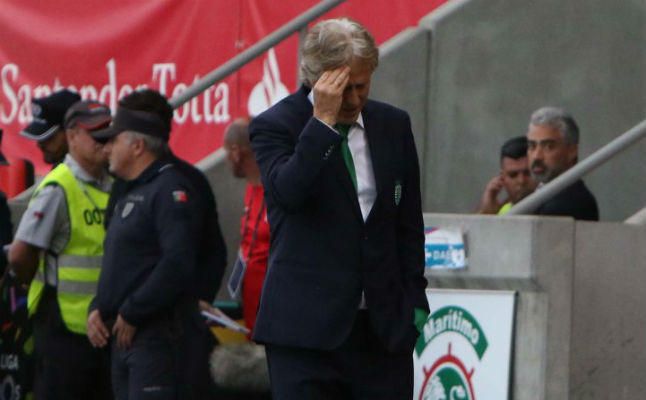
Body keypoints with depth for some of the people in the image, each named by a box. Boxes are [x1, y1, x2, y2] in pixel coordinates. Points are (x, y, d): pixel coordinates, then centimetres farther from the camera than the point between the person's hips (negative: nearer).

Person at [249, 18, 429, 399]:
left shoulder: (393, 125, 10)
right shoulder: (276, 125, -4)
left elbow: (410, 223, 16)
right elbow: (287, 192, -24)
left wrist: (414, 300, 10)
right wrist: (323, 121, -24)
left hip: (384, 325, 4)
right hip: (306, 323, -4)